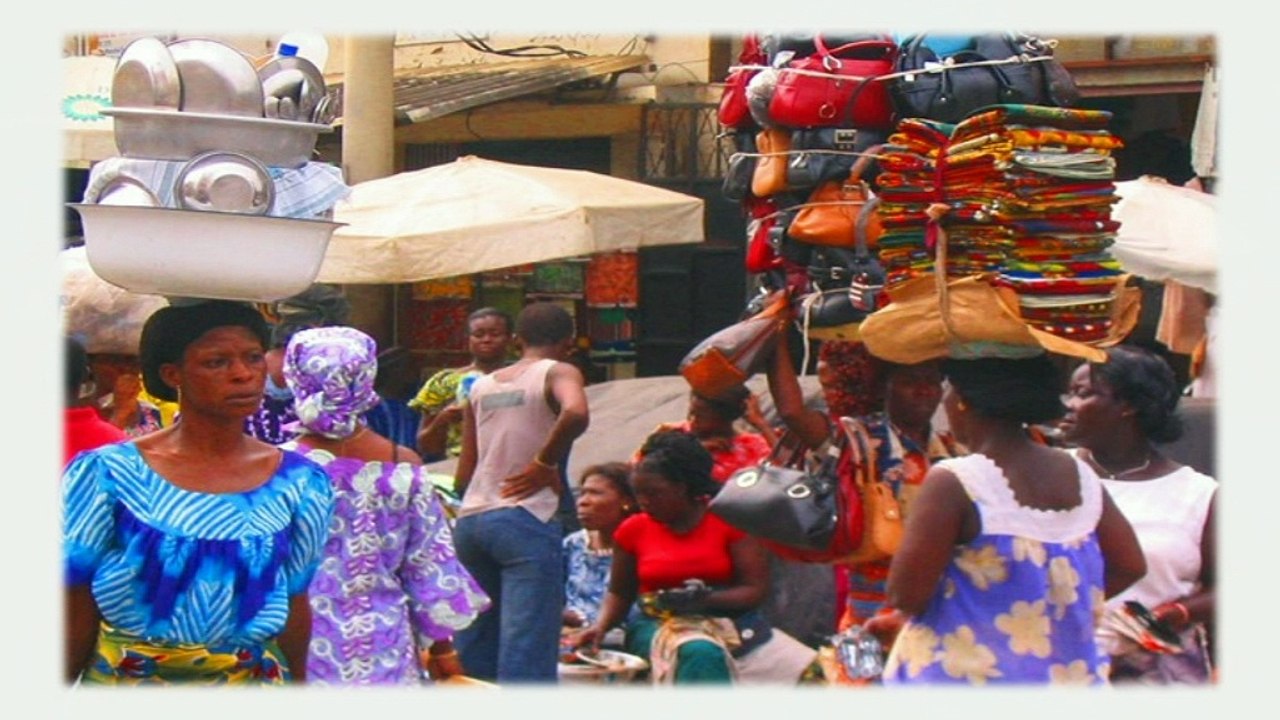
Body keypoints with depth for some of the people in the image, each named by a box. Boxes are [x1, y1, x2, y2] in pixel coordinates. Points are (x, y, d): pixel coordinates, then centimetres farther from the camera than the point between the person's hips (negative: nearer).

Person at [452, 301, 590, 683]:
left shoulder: (481, 385, 16)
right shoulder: (559, 374, 0)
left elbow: (463, 475, 13)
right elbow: (575, 413, -24)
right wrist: (546, 463, -10)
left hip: (470, 519, 6)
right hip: (526, 520, -6)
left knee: (473, 646, 13)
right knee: (527, 648, -9)